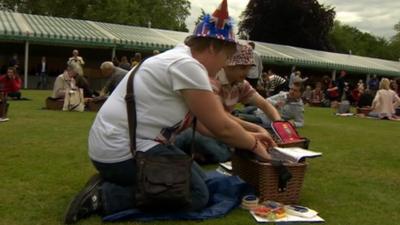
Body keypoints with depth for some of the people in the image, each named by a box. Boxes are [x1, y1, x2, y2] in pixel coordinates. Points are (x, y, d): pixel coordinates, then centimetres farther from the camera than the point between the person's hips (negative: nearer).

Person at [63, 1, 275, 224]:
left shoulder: (178, 59, 14)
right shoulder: (187, 65, -18)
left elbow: (206, 121, 16)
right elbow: (221, 127, -16)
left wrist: (248, 137, 14)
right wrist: (254, 145, 2)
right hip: (124, 151, -11)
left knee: (198, 179, 12)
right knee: (197, 194, -7)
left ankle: (112, 182, 11)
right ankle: (106, 195, -8)